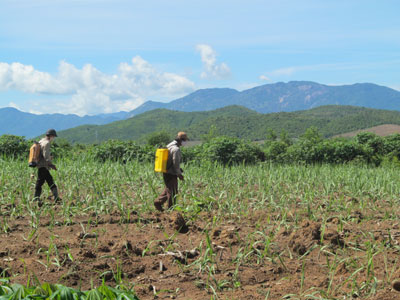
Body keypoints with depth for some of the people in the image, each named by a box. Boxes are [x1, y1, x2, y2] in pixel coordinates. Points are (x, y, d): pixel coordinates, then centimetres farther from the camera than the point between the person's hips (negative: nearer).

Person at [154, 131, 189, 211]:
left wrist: (179, 169, 19)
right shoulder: (176, 149, -19)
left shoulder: (169, 146, 12)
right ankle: (171, 209, 5)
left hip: (166, 172, 9)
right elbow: (176, 163, -20)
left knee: (168, 190, 19)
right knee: (172, 192, 0)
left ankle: (158, 202, 17)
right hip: (171, 174, -9)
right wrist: (179, 174, -9)